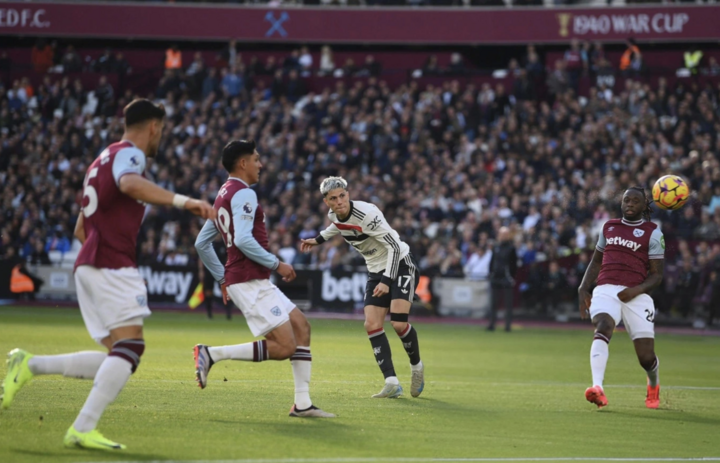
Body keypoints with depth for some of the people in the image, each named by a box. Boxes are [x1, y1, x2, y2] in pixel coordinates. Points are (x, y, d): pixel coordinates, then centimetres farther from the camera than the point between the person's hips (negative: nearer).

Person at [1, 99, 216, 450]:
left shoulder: (104, 158, 27)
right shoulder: (129, 154, -4)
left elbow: (81, 229, 30)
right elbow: (130, 184, -31)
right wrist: (182, 201, -39)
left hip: (89, 264, 10)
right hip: (112, 264, -10)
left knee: (118, 358, 5)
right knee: (130, 345, -17)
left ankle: (30, 365, 3)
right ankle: (83, 429, -23)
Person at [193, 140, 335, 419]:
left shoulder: (223, 196, 19)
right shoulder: (244, 194, -12)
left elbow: (201, 243, 22)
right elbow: (243, 240, -25)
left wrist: (223, 279, 24)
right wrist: (277, 264, -15)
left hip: (256, 282, 11)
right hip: (250, 283, -11)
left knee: (301, 327, 11)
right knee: (284, 347, -13)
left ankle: (302, 404, 8)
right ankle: (212, 354, -10)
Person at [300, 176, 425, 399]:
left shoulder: (366, 214, -26)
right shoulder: (334, 215, -3)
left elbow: (395, 247, -26)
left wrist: (387, 281, -32)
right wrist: (319, 239, 25)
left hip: (400, 265, -7)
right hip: (376, 270, 7)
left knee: (399, 324, -20)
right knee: (372, 324, -11)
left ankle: (416, 366, 9)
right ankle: (392, 383, -12)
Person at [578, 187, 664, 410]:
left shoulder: (653, 232, 6)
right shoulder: (609, 226, 18)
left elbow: (657, 275, 2)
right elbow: (596, 261, 28)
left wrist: (636, 290, -15)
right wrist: (583, 288, 14)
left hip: (636, 295, -2)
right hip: (606, 289, 2)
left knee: (646, 358, -2)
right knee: (603, 327, -31)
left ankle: (654, 386, 35)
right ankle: (597, 388, -46)